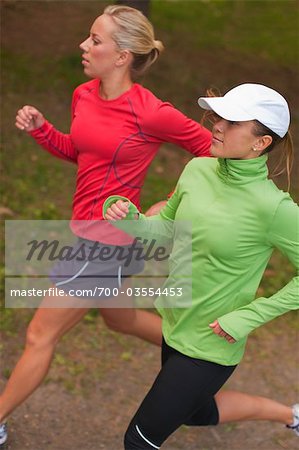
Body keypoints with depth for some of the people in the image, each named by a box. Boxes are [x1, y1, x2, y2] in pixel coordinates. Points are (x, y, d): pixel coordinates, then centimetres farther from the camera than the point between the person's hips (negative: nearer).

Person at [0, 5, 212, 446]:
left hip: (107, 241, -8)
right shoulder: (84, 95, -1)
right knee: (119, 317, 29)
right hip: (90, 231, 8)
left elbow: (209, 148, -10)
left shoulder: (150, 113, -22)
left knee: (40, 335, 4)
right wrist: (40, 128, -1)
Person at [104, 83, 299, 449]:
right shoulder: (198, 169, -8)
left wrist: (248, 317, -20)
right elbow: (168, 226, 8)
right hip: (176, 324, 8)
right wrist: (131, 219, -12)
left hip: (210, 347, -7)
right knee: (195, 413, 31)